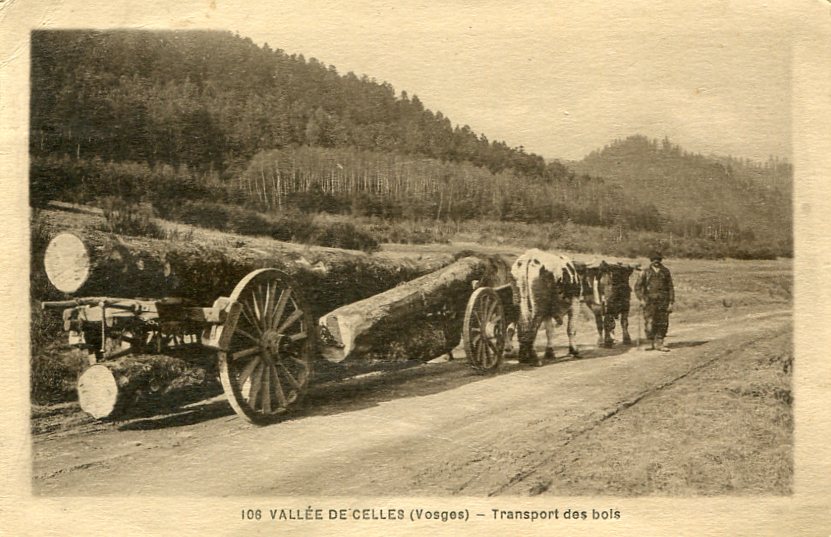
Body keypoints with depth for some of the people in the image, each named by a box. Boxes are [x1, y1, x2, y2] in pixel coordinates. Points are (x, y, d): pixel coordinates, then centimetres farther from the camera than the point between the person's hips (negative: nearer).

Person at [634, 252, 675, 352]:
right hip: (650, 301, -2)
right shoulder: (646, 272, 3)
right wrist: (641, 299, -8)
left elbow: (670, 288, 8)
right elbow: (637, 287, 4)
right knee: (649, 323, -4)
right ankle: (651, 343, 9)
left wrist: (671, 302, 1)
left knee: (663, 323, 0)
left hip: (663, 301, 2)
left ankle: (659, 344, 8)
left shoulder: (665, 272, 7)